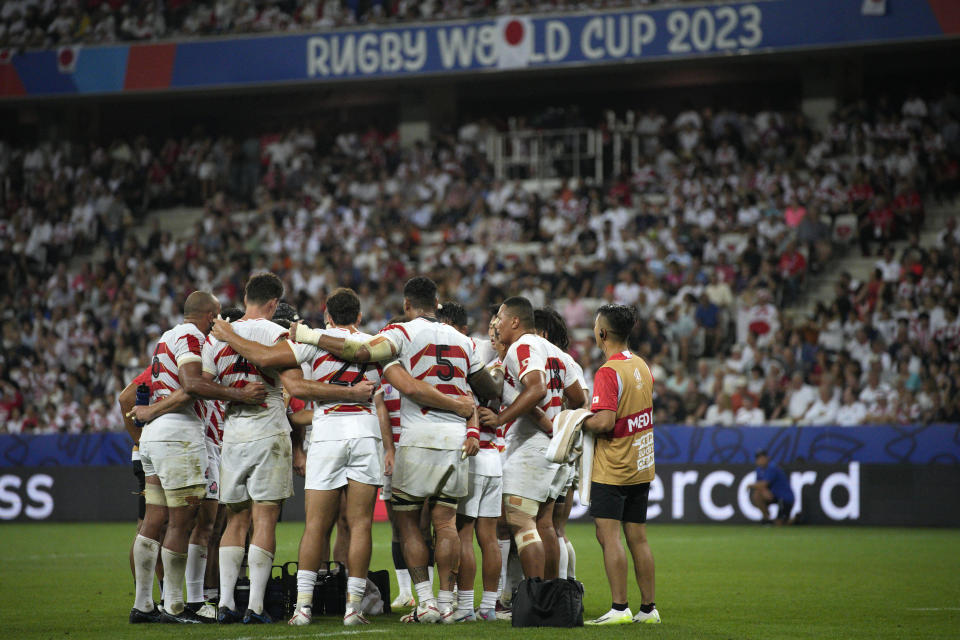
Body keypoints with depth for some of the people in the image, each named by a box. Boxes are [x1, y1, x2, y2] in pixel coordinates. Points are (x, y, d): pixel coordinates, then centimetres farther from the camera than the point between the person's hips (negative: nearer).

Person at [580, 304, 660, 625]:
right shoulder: (642, 366, 9)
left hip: (612, 469, -8)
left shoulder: (608, 372, -16)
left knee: (608, 535, -9)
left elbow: (605, 421, -24)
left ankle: (619, 608, -15)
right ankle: (648, 608, 13)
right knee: (637, 537, 11)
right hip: (641, 466, 8)